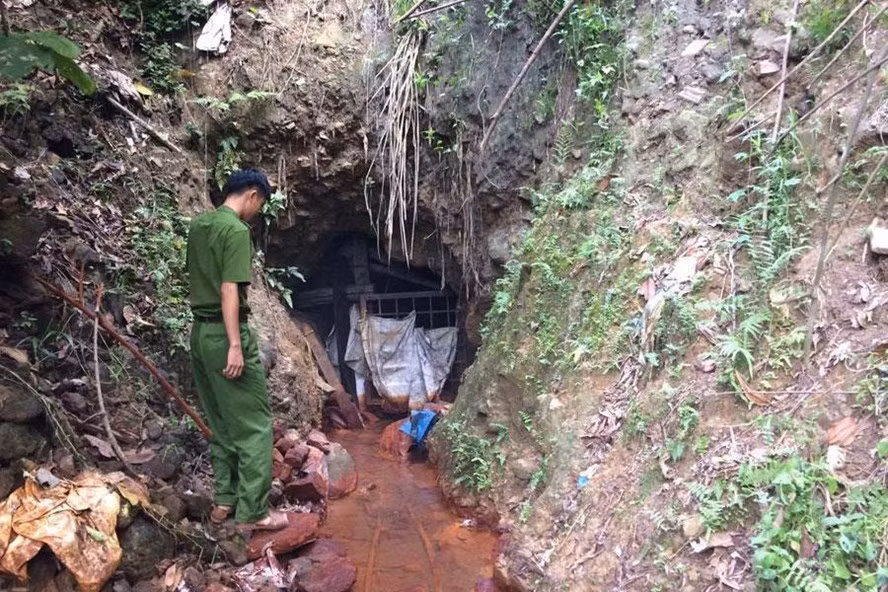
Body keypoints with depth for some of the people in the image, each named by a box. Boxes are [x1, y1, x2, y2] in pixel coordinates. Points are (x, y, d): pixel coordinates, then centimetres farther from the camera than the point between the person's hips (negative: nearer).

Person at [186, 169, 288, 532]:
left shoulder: (199, 225, 12)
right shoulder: (236, 230, -14)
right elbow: (229, 290, -21)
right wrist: (235, 345, -22)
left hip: (200, 332, 9)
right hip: (226, 333, -9)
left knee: (220, 423, 16)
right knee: (254, 424, -1)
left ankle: (224, 501, 23)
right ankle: (252, 512, 4)